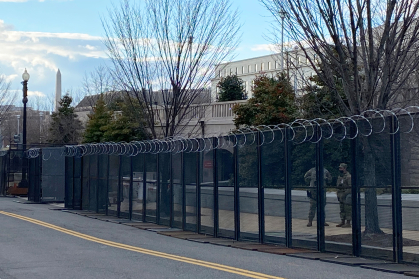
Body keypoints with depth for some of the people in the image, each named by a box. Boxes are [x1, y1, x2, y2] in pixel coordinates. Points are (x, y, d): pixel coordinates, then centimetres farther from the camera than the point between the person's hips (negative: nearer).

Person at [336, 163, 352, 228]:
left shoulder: (348, 176, -12)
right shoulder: (340, 176, 17)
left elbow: (350, 187, -16)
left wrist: (345, 194, -19)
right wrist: (337, 191, 14)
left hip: (346, 196, -9)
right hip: (341, 196, 9)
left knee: (347, 209, -7)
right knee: (342, 209, 13)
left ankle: (348, 223, -5)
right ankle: (342, 222, 20)